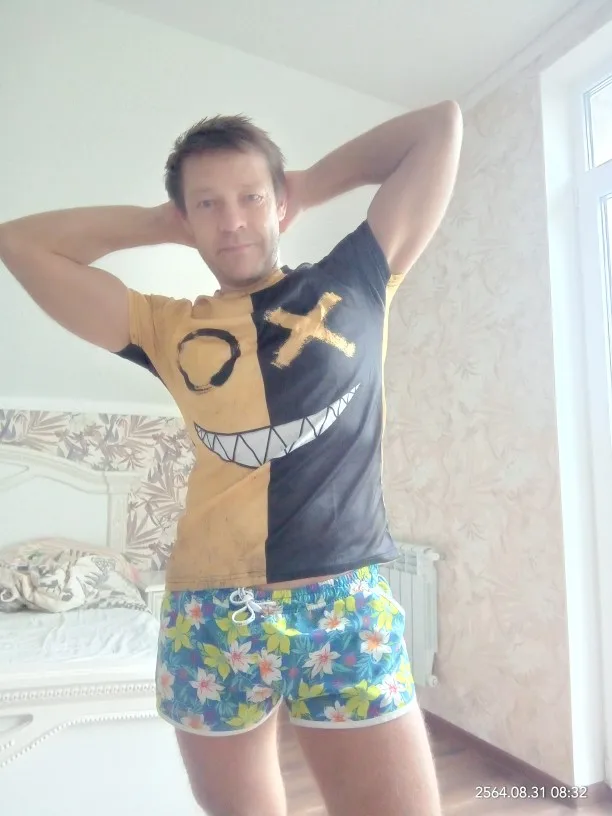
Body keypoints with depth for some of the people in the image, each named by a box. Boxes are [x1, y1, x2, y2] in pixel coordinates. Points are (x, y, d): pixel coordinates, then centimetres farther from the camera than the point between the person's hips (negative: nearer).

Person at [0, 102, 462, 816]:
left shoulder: (352, 286, 7)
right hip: (209, 617, 2)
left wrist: (309, 186, 16)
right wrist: (159, 223, 14)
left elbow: (441, 124, 14)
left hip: (344, 605, -1)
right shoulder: (169, 329, 8)